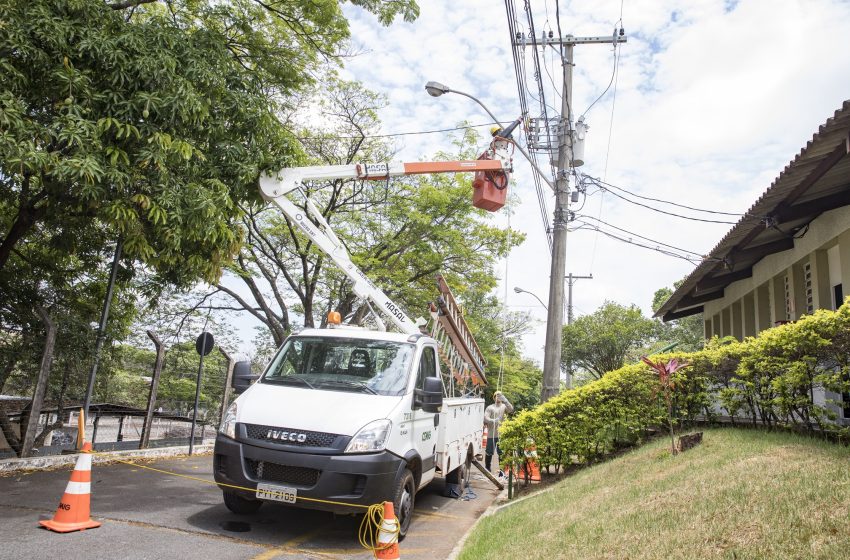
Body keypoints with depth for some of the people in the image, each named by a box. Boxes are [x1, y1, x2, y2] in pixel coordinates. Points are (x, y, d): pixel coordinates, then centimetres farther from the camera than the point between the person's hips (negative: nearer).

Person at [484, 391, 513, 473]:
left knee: (502, 453, 4)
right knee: (489, 452, 7)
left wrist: (505, 400, -24)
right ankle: (487, 469, 21)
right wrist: (494, 421, -26)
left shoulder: (504, 406, 7)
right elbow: (485, 418, -10)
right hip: (492, 434, -2)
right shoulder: (490, 408, -1)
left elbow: (511, 409, -12)